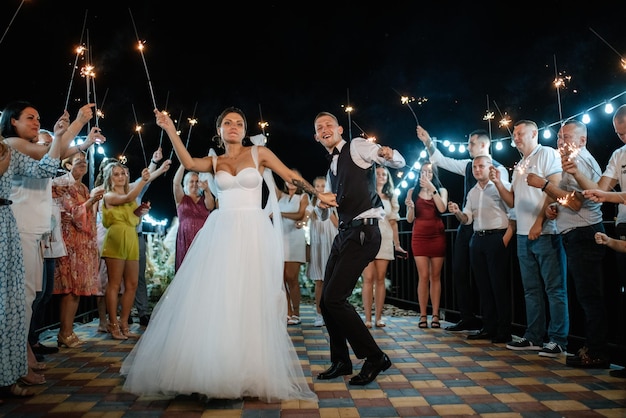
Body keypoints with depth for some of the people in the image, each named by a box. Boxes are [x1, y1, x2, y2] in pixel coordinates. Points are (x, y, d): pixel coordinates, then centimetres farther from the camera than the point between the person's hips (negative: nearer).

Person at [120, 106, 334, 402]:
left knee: (249, 301, -2)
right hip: (220, 232, 2)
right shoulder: (214, 162, 13)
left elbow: (291, 176, 10)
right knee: (211, 299, 0)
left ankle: (250, 373, 11)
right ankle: (209, 369, 15)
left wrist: (318, 195, 7)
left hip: (251, 232, -2)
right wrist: (170, 130, -15)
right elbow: (188, 163, -7)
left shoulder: (259, 153, 8)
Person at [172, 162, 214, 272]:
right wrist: (184, 163, -18)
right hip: (185, 240, -1)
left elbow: (210, 206, -7)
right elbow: (176, 183, -6)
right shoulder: (181, 199, 12)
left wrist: (207, 190, -25)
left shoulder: (204, 199, 15)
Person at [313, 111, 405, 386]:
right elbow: (323, 215, 27)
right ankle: (341, 361, 27)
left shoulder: (357, 146, 0)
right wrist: (321, 205, 3)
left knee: (334, 298, -13)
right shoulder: (332, 169, 22)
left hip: (363, 233, -8)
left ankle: (375, 358, 4)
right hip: (344, 234, 9)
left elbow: (399, 163, -11)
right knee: (326, 300, 9)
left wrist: (389, 155, -34)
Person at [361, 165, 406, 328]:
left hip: (385, 241, 3)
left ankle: (378, 317, 5)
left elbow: (393, 222, 15)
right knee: (368, 279, -9)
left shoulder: (391, 197, 18)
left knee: (380, 279, 0)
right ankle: (368, 318, -5)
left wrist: (397, 244, 8)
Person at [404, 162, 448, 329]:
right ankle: (423, 316, 0)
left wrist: (432, 188, -15)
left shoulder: (441, 190, 10)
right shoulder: (413, 191, 8)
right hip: (419, 236, -1)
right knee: (423, 276, -5)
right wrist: (410, 207, -16)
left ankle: (435, 315, 5)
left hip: (437, 236, 1)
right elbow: (409, 219, 4)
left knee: (435, 276, 2)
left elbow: (442, 208, -12)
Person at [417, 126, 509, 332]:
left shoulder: (498, 170, -9)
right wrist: (428, 142, 7)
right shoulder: (468, 165, 10)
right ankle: (467, 318, 19)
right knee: (460, 271, 8)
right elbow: (441, 160, 15)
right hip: (466, 225, 7)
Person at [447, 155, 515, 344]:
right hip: (477, 239, 7)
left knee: (499, 285, -3)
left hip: (497, 238, -6)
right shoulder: (472, 192, 16)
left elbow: (513, 215, -9)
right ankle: (489, 328, 17)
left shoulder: (502, 186, -4)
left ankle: (504, 331, 4)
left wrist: (506, 239, -16)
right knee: (483, 285, 9)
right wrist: (457, 212, -6)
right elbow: (467, 219, 14)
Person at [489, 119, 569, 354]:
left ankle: (558, 340, 3)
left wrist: (539, 222, -17)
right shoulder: (519, 166, 20)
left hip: (545, 233, -8)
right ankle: (534, 337, 16)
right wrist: (498, 183, 3)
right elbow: (512, 202, 18)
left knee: (554, 288, -3)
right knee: (531, 289, 10)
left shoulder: (547, 154, -1)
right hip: (524, 235, 8)